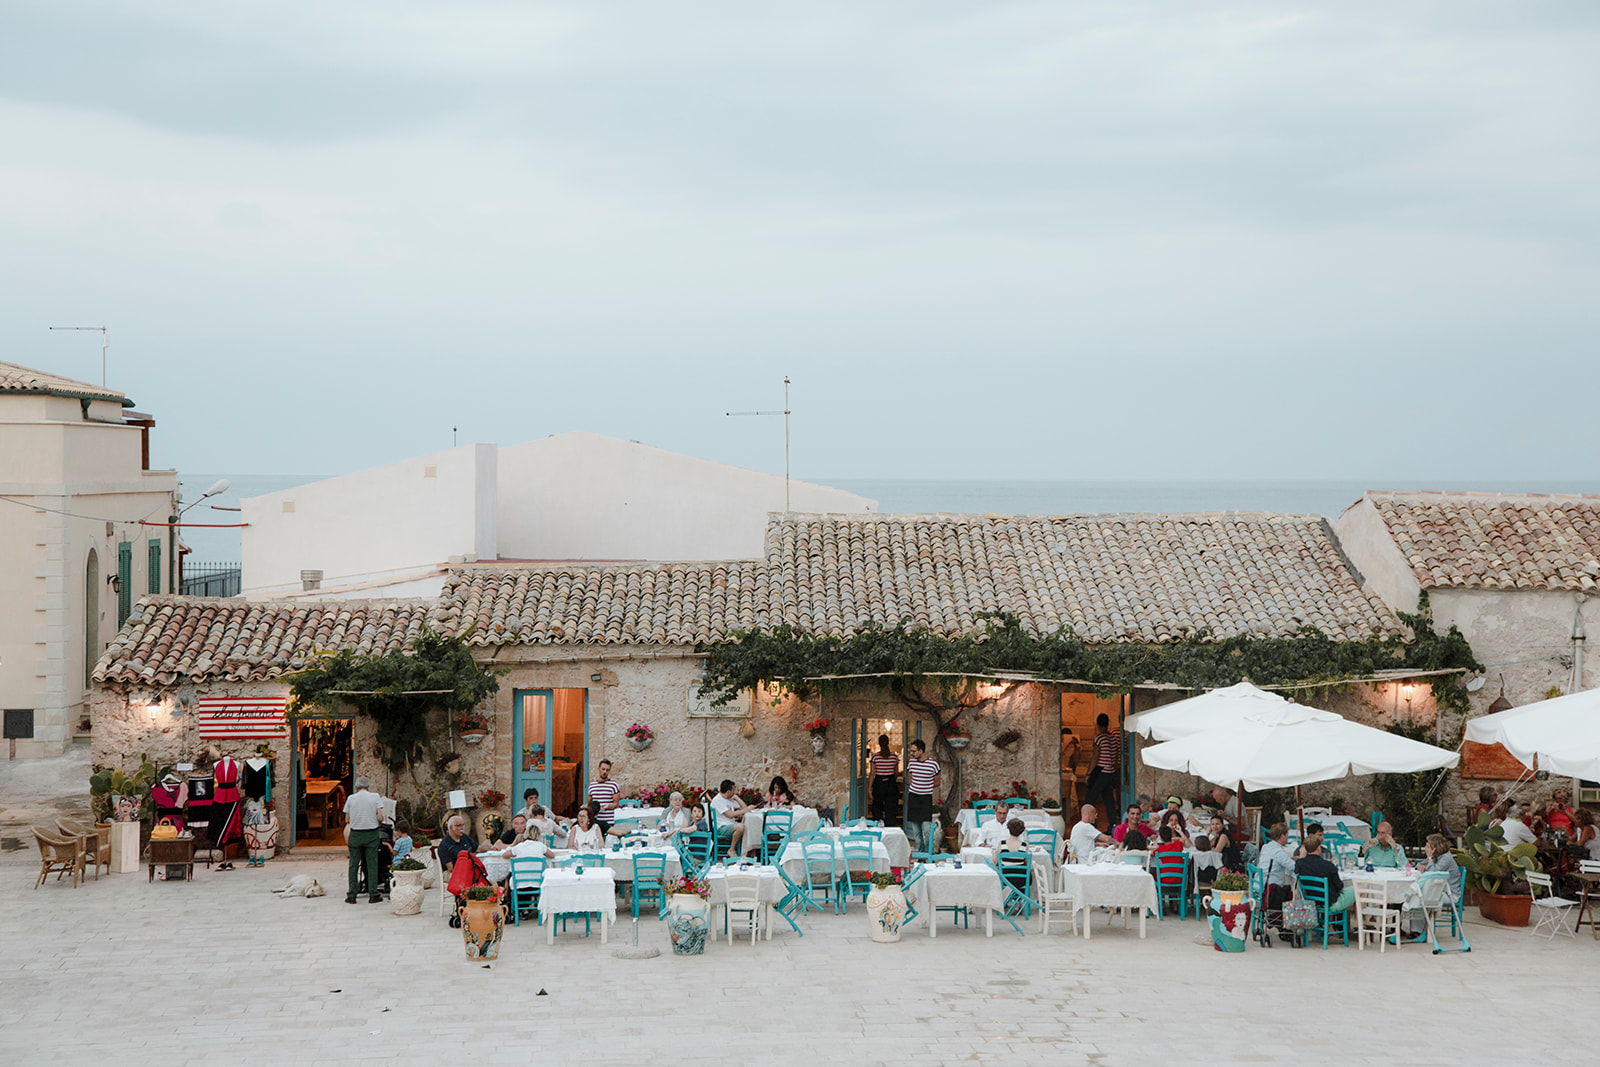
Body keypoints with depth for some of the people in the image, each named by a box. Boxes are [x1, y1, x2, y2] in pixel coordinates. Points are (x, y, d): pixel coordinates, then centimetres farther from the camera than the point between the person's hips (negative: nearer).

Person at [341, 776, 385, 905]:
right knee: (372, 864, 4)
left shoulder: (350, 798, 1)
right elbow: (380, 817, -8)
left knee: (354, 865, 7)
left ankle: (352, 895, 8)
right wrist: (379, 820, 14)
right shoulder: (375, 797, -2)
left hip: (355, 834, 1)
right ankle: (373, 895, 5)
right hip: (371, 834, -1)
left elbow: (347, 819, 3)